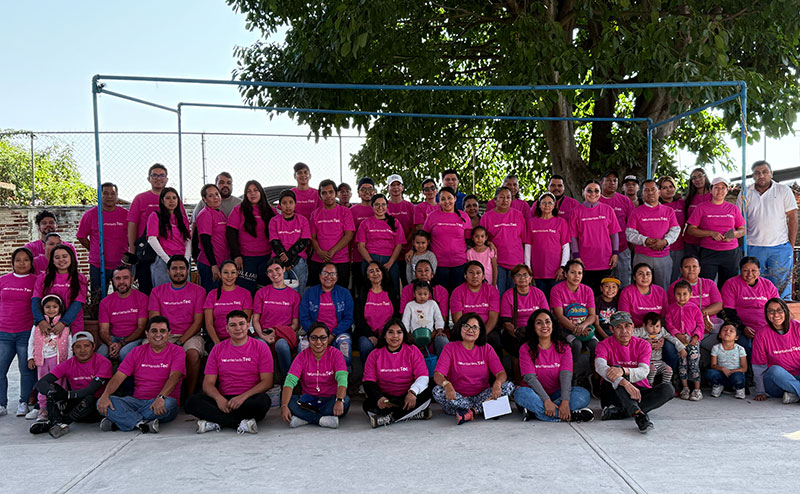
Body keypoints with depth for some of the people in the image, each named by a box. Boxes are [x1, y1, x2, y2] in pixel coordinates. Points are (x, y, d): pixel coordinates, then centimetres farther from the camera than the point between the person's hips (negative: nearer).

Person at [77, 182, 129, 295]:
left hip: (121, 265, 1)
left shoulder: (126, 214, 2)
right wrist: (95, 252, 5)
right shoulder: (90, 214, 0)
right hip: (98, 266, 0)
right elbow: (81, 237, 7)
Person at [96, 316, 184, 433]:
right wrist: (105, 395, -15)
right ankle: (143, 424, -32)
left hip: (160, 403, -3)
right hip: (137, 400, 3)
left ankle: (116, 421, -25)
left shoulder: (177, 351, 2)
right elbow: (119, 376, 5)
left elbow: (174, 377, -15)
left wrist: (161, 397, -33)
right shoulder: (137, 352, 13)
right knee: (101, 403, -19)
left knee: (168, 404, -39)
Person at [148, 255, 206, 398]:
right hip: (166, 336, 2)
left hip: (190, 335, -1)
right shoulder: (157, 291, 12)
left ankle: (190, 393, -20)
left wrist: (181, 341, -14)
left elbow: (198, 322, -2)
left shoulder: (198, 291, 5)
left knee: (193, 354, -34)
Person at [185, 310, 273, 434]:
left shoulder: (261, 347, 4)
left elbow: (267, 382, -4)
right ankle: (241, 424, -30)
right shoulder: (218, 349, 11)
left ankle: (215, 422, -28)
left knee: (263, 401, -35)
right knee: (192, 401, -23)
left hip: (249, 399, -2)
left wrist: (243, 397, -19)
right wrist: (219, 398, -17)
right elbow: (208, 383, 6)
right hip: (223, 400, 3)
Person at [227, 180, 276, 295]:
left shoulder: (270, 210, 9)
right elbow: (231, 233, -3)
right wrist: (236, 255, -9)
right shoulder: (238, 210, 2)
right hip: (246, 258, -2)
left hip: (267, 257, 2)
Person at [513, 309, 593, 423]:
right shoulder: (525, 349, -1)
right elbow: (530, 378, -13)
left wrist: (565, 401, -28)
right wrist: (546, 400, -29)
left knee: (583, 394, -24)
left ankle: (534, 410, -28)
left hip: (557, 394, 2)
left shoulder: (563, 347, 4)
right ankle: (570, 416, -33)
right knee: (520, 393, -33)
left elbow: (566, 375, -11)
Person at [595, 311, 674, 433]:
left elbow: (644, 371, -15)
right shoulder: (604, 345, -3)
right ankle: (638, 414, -49)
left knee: (668, 389, -22)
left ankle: (618, 412, -33)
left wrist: (623, 371, -37)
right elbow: (600, 366, -25)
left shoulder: (643, 345, 3)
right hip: (614, 392, -2)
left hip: (639, 391, 3)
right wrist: (625, 383, -42)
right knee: (614, 371, -30)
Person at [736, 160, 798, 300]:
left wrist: (791, 245, -2)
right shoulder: (745, 194, 7)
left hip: (780, 247, -1)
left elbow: (792, 218, 3)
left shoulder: (784, 190, 4)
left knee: (782, 287, 0)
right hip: (753, 248, 1)